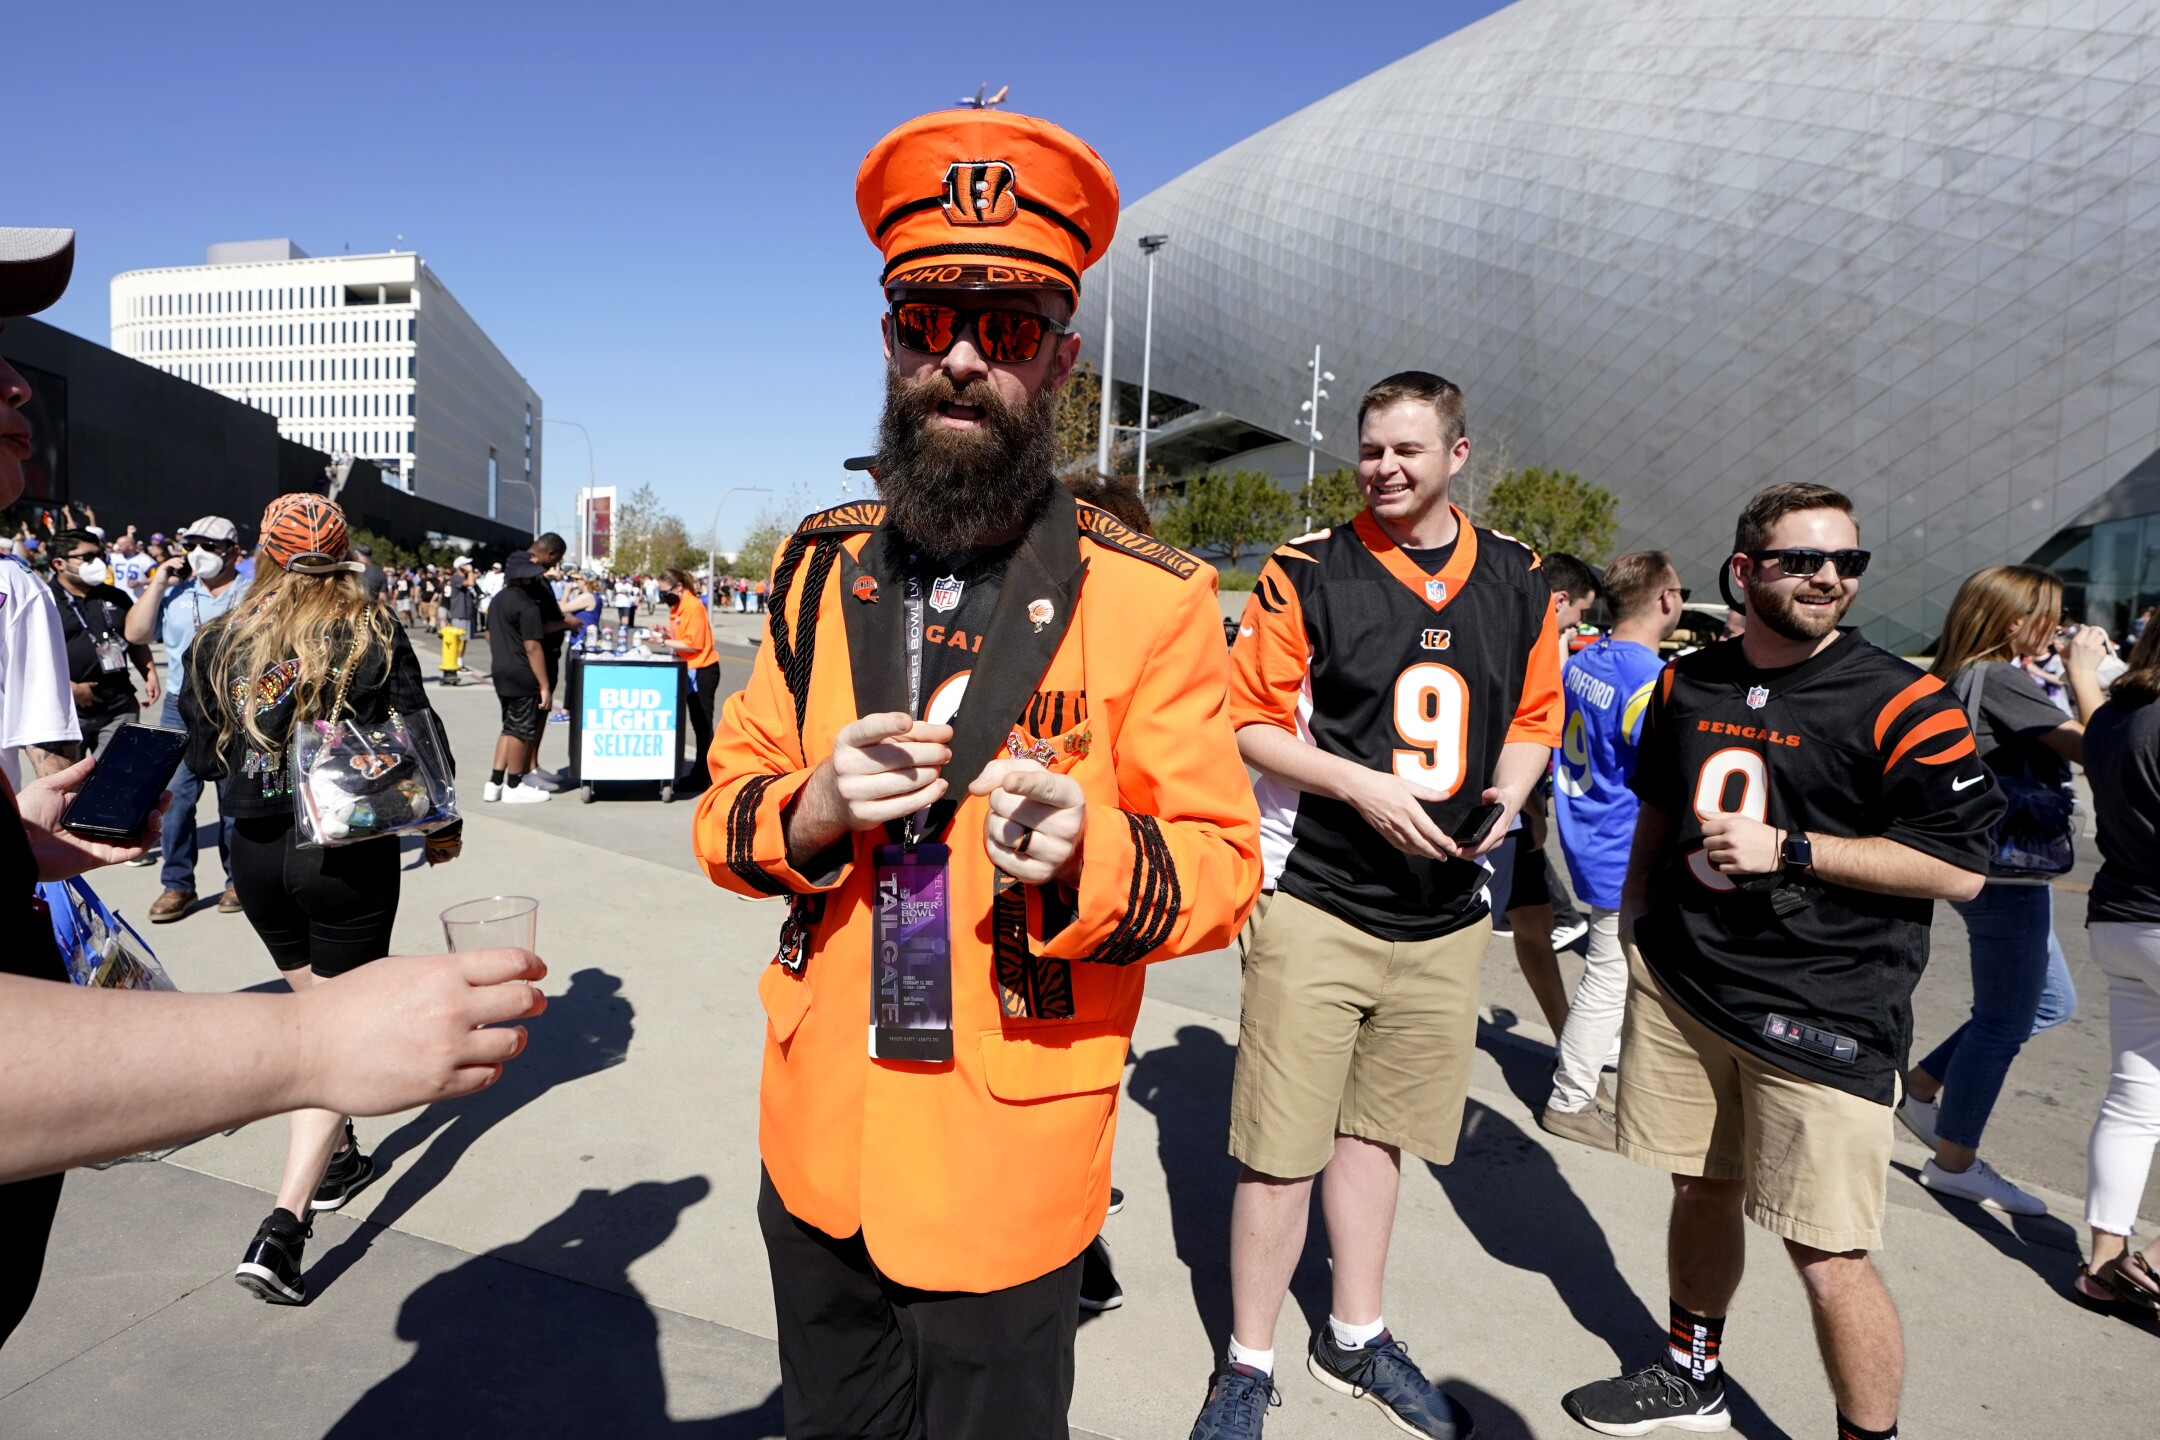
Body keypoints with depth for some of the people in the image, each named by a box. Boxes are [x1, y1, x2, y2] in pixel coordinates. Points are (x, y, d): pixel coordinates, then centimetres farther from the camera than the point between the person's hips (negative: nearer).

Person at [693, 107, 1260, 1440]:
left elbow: (1222, 868, -10)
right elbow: (725, 815, 4)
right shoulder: (823, 567, 0)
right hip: (816, 1146, 5)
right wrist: (816, 809, -19)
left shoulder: (1152, 599, -12)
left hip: (1006, 1178, -4)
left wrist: (1082, 856, -31)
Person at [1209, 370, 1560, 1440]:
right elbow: (1249, 723, -6)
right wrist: (1366, 787, -17)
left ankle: (1354, 1339, 38)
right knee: (1282, 1149, 0)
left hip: (1447, 914, 4)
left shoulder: (1518, 581, 7)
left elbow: (1536, 715, 17)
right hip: (1315, 905, -4)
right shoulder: (1307, 572, -6)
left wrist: (1509, 790, -3)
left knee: (1378, 1129, 18)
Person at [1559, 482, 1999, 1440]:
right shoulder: (1687, 683, 7)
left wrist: (1786, 849, -18)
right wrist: (1635, 906, 17)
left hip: (1825, 1013, -5)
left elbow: (1962, 869, -12)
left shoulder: (1903, 704, -9)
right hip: (1677, 982, 5)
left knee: (1829, 1256, -4)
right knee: (1700, 1190, 19)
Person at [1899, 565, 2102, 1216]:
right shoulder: (2000, 679, -19)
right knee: (2003, 1022, 4)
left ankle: (1921, 1087, 27)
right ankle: (1954, 1163, 18)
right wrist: (2083, 674, -13)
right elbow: (2095, 747, -23)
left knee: (2050, 1002, 23)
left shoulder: (1957, 676, 8)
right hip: (2005, 873, -10)